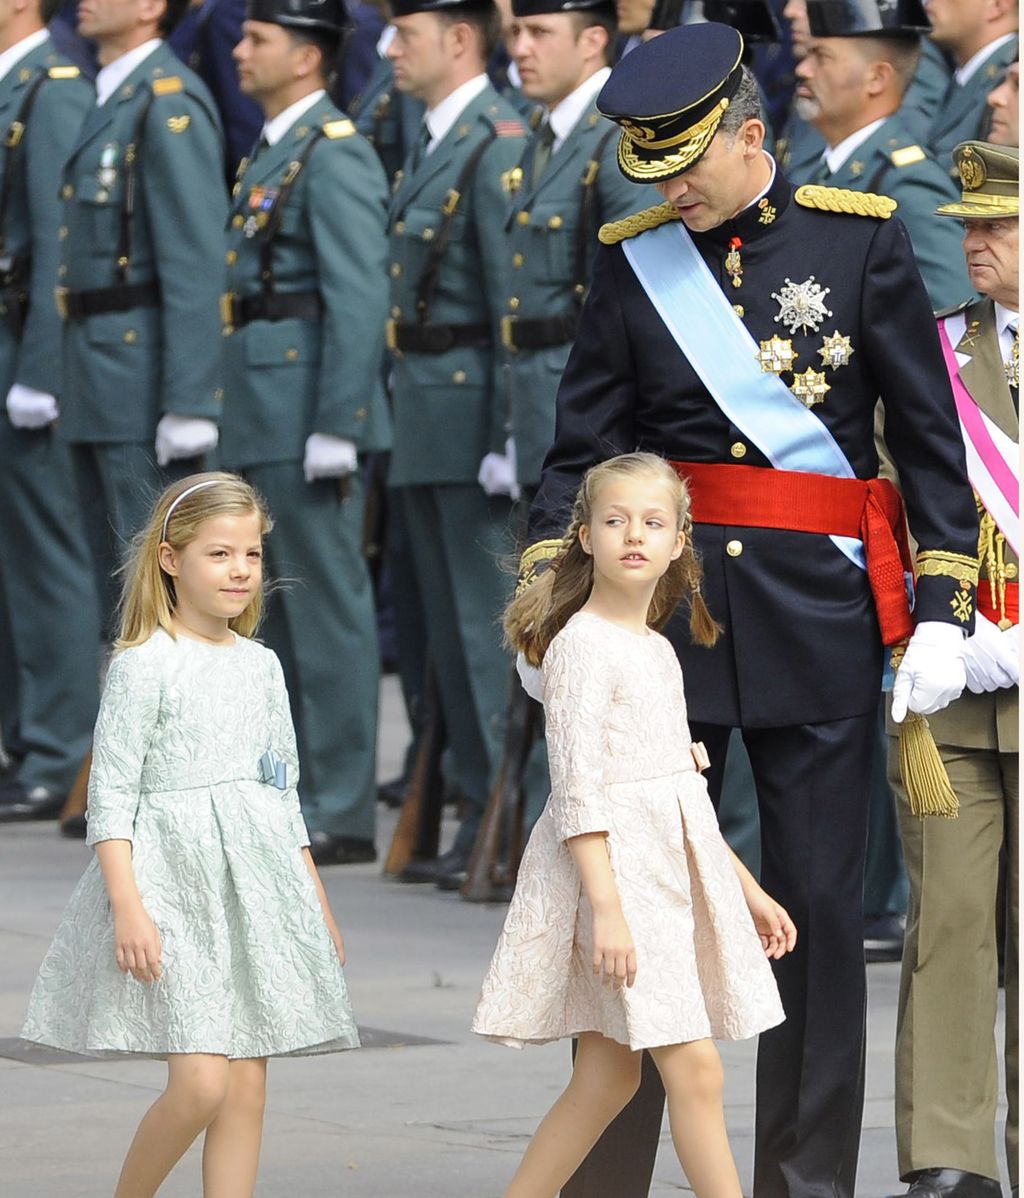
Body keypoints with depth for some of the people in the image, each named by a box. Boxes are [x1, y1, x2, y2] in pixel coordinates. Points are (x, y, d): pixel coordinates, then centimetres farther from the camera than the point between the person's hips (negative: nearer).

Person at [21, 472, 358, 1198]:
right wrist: (127, 905, -18)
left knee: (247, 1088, 3)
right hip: (172, 878, -6)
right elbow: (111, 793, -9)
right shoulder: (145, 665, -6)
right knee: (200, 1082, -15)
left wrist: (318, 906, 18)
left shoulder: (261, 666, 12)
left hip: (256, 888, 6)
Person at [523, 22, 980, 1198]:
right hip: (662, 603, 2)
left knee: (818, 903, 2)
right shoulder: (633, 261, 5)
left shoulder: (862, 239, -1)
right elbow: (580, 445, 7)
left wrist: (942, 610, -6)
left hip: (820, 614, -2)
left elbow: (931, 435, 0)